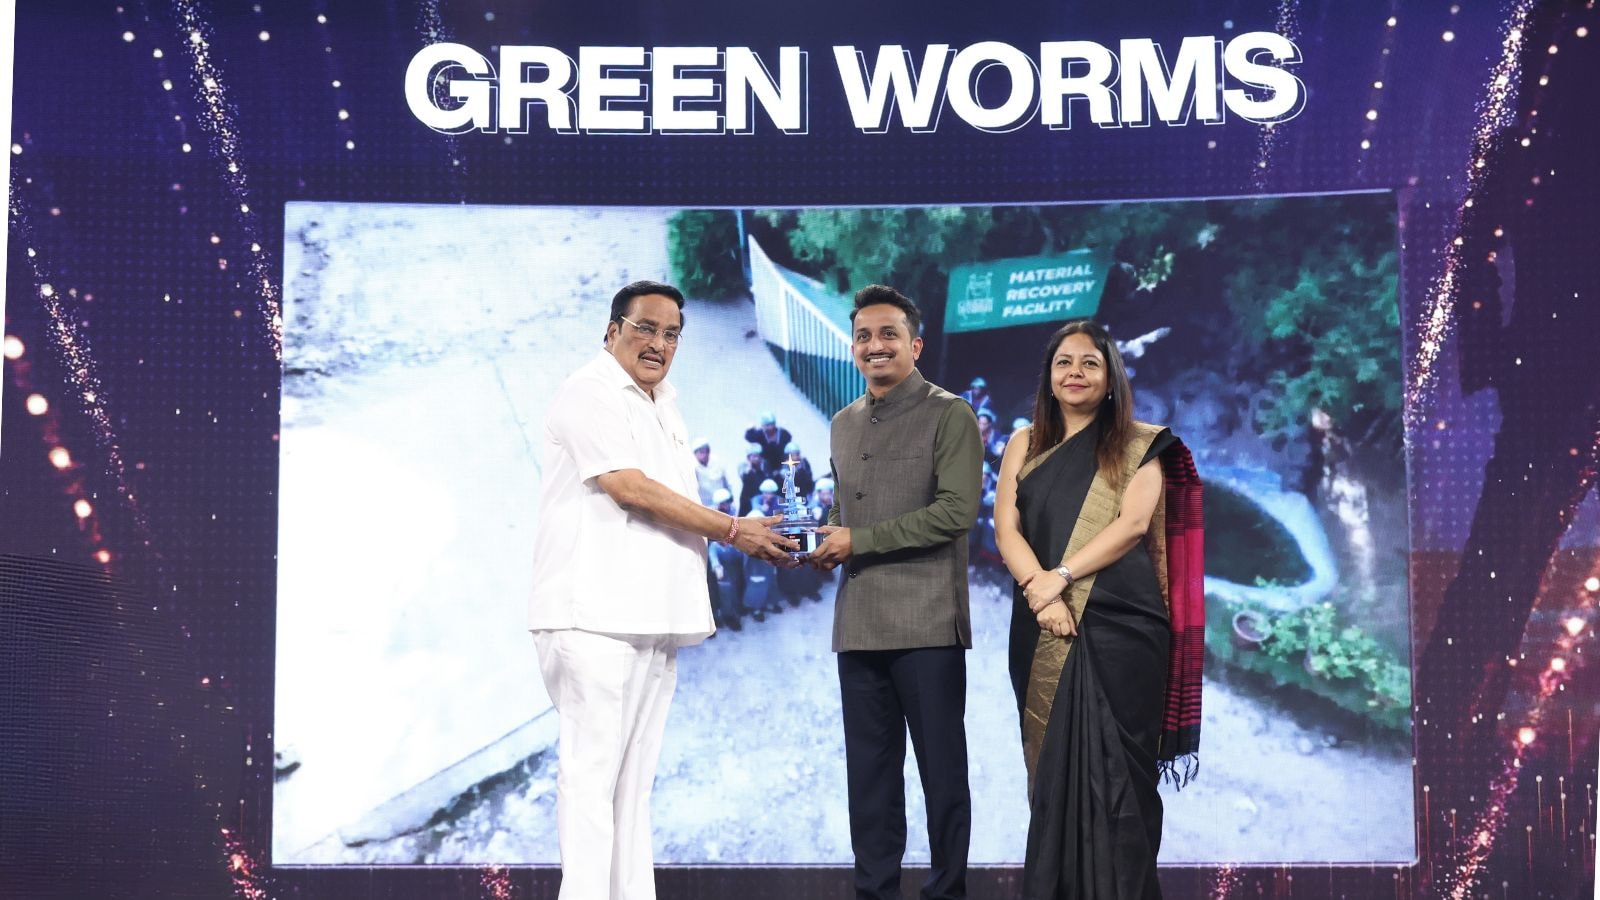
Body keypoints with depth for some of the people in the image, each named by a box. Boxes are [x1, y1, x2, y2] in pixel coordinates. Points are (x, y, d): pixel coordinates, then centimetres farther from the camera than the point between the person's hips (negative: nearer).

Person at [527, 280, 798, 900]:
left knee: (635, 773, 9)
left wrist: (754, 536, 9)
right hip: (595, 614, -8)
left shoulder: (664, 405, 21)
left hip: (654, 616, 8)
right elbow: (629, 488, -14)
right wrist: (733, 531, -10)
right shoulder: (589, 393, -5)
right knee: (592, 768, -7)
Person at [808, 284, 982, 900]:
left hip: (927, 623, -6)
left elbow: (958, 510, -13)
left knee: (941, 768, 2)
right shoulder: (844, 424, 18)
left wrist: (859, 540, -12)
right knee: (869, 769, 10)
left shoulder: (949, 415, -3)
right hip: (858, 622, 6)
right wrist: (827, 537, 2)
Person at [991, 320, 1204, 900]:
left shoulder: (1138, 445, 6)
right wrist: (1039, 590, -16)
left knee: (1116, 766, -3)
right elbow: (1006, 527, 2)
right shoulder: (1025, 444, 13)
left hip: (1119, 624, -2)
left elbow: (1133, 523, -7)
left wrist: (1061, 576, -17)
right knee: (1051, 764, 4)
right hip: (1044, 627, 2)